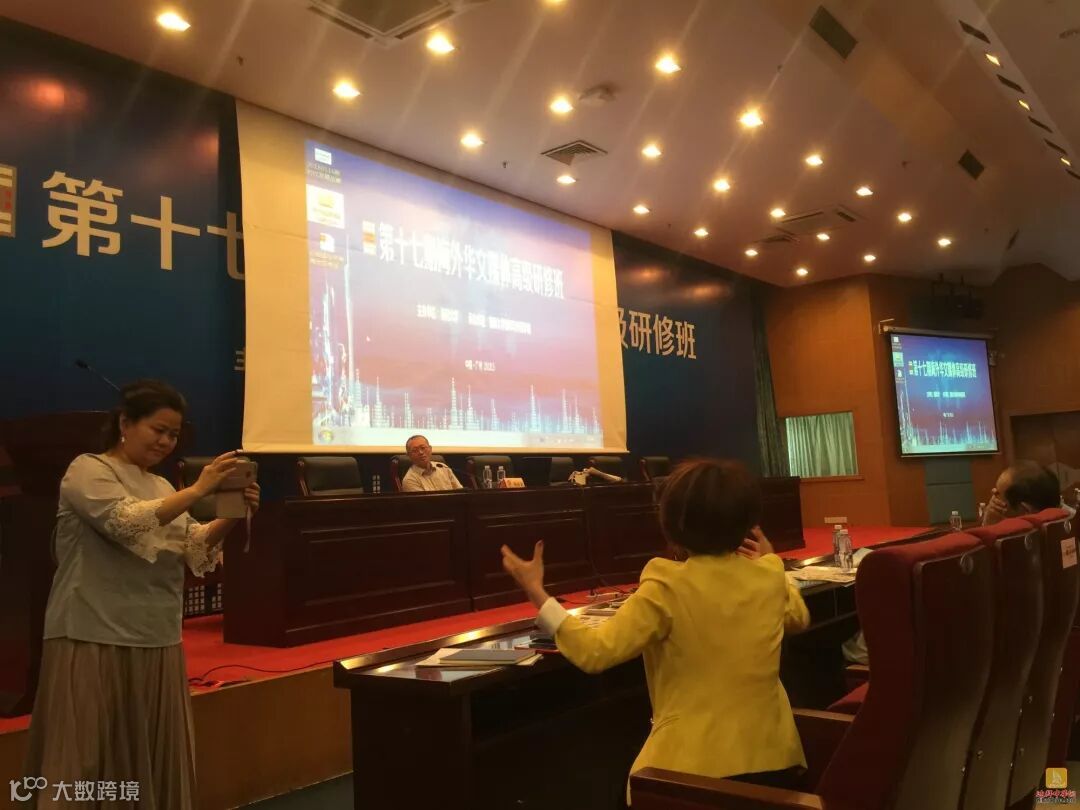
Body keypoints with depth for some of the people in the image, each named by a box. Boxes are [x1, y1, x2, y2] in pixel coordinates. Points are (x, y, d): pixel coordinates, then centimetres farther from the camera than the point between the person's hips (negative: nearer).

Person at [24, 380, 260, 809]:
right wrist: (198, 490, -25)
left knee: (153, 757, 10)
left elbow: (195, 549, 7)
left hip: (157, 642, 7)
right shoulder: (88, 471, -5)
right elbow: (128, 523, -22)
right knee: (90, 757, -2)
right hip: (94, 639, -6)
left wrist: (231, 516, -10)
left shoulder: (161, 486, 15)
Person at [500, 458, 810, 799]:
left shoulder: (668, 587, -21)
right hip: (771, 755, 5)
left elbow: (595, 652, -24)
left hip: (697, 763, -4)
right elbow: (799, 618, 19)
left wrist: (536, 592, -18)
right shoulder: (770, 576, -4)